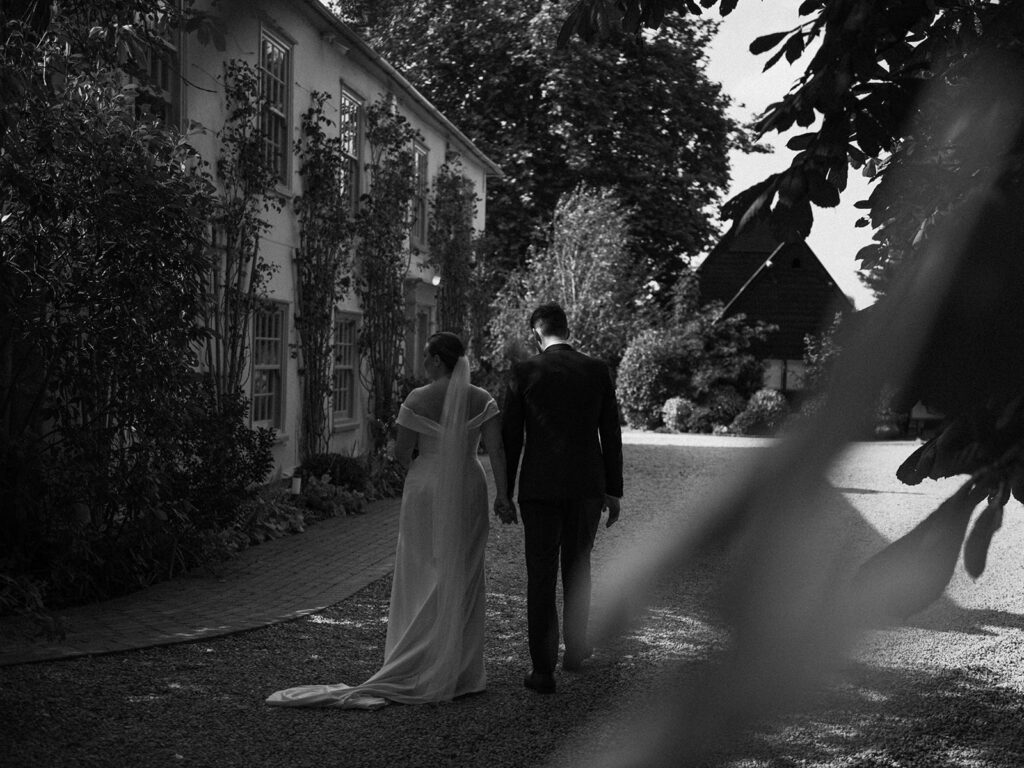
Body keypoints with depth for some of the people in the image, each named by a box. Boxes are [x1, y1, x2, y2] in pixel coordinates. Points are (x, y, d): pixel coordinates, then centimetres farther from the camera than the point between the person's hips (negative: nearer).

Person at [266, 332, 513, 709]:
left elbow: (402, 453, -6)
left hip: (426, 490, -2)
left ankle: (417, 668, 7)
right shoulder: (482, 400, -1)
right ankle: (459, 669, 13)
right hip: (469, 492, 2)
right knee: (462, 577, 9)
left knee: (422, 578, 5)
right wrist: (503, 494, -8)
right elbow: (496, 448, -8)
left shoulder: (417, 399, -8)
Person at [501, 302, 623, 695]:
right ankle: (575, 648, 32)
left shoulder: (524, 372, -5)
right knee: (577, 566, 20)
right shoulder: (598, 371, 1)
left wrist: (504, 491, 6)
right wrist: (613, 490, 11)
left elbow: (511, 436, -3)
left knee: (541, 577, 3)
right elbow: (611, 435, 3)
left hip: (539, 487, -2)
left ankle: (543, 670, 2)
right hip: (587, 486, 2)